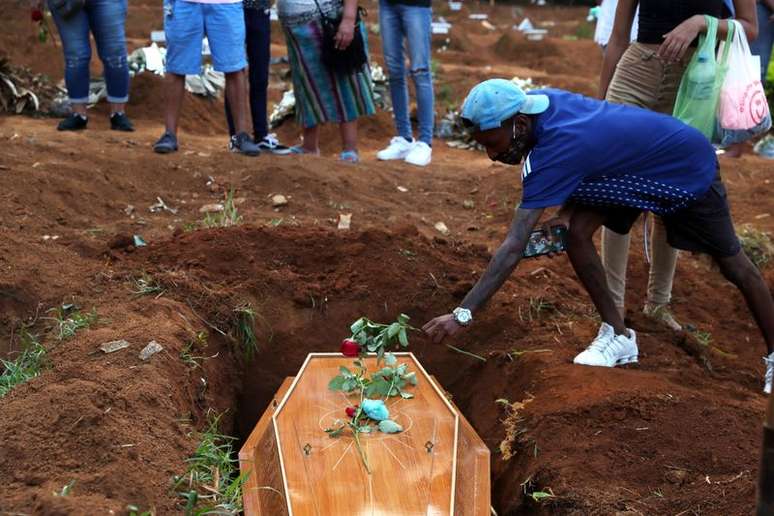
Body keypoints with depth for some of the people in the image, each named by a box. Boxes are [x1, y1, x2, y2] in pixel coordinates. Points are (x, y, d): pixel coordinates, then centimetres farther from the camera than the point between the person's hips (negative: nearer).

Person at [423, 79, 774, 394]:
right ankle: (618, 336, 3)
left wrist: (463, 314, -45)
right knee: (577, 232, -10)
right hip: (638, 162, 8)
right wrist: (568, 210, -12)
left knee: (733, 265, 6)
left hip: (689, 169, -7)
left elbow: (513, 248, -43)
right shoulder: (538, 101, -17)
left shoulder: (555, 150, -40)